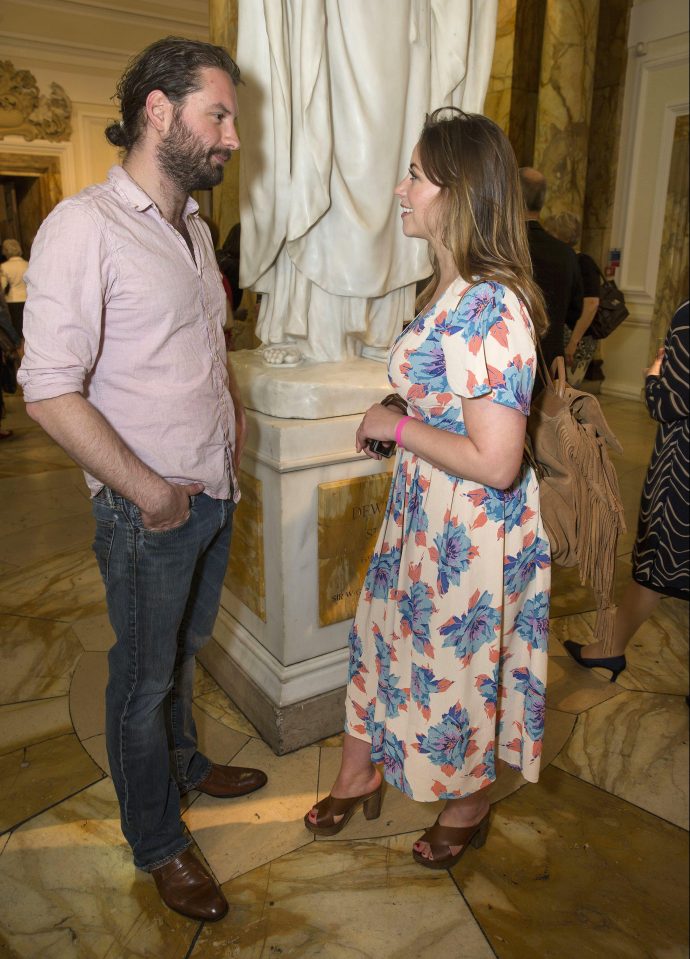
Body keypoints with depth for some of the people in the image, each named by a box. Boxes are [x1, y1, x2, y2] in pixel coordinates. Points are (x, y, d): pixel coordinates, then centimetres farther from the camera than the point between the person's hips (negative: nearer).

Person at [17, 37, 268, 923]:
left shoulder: (192, 227, 10)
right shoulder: (84, 227, -17)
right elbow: (50, 391, -21)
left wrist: (233, 415, 8)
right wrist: (147, 491, -18)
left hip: (213, 494, 7)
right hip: (147, 511, -7)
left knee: (184, 652, 25)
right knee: (143, 678, 12)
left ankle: (183, 765, 50)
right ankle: (157, 844, 34)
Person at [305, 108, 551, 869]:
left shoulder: (492, 307, -26)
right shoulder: (452, 289, 4)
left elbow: (495, 462, -29)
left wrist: (398, 427, -19)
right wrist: (395, 421, 1)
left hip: (472, 528, -9)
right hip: (424, 510, 9)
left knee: (459, 663, 13)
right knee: (387, 632, 21)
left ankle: (468, 808, 44)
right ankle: (360, 773, 47)